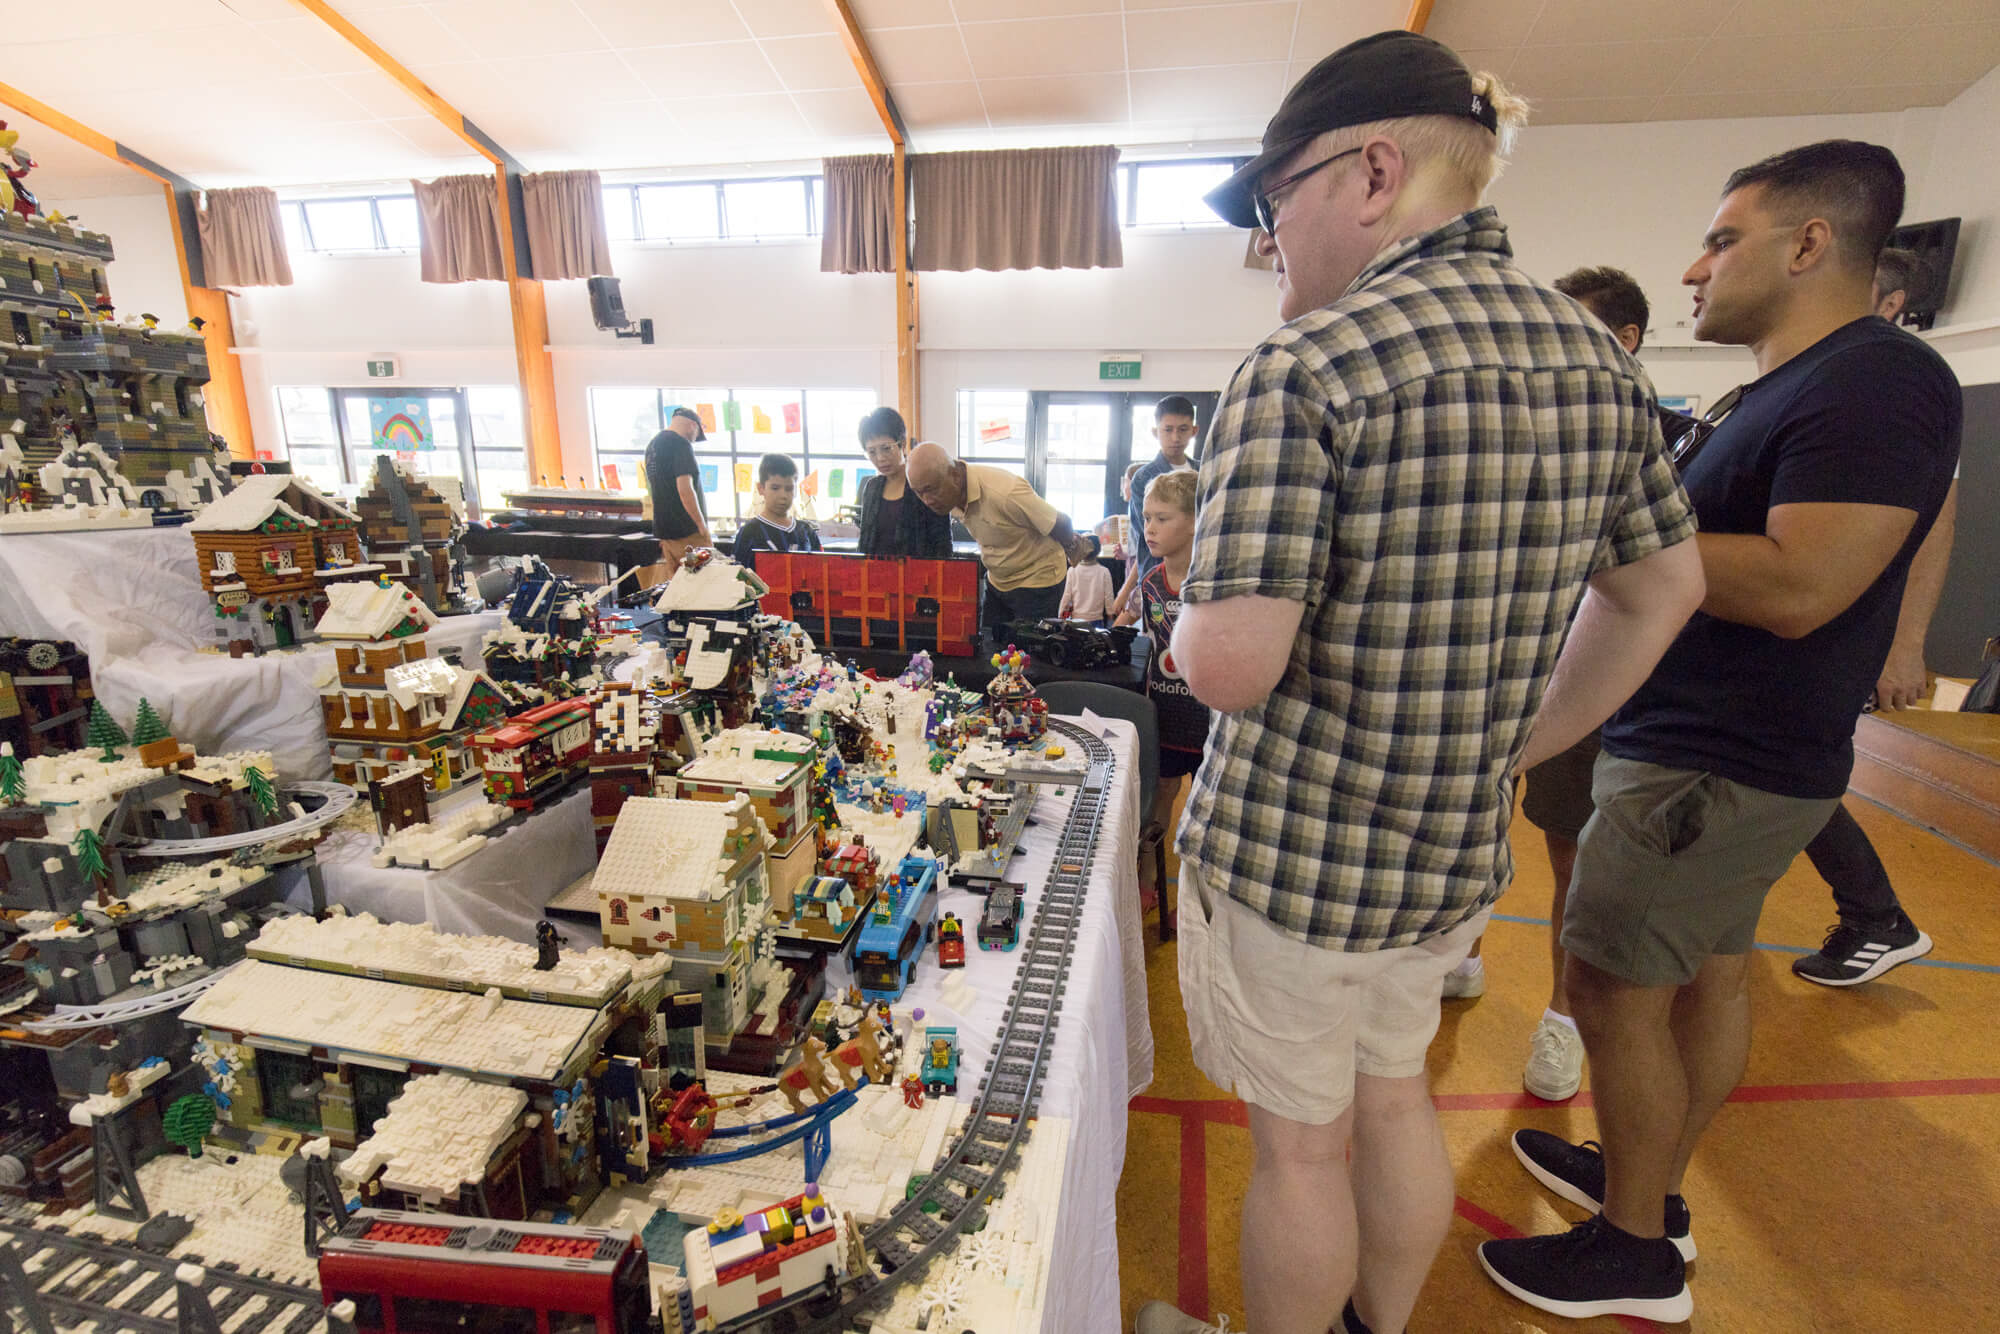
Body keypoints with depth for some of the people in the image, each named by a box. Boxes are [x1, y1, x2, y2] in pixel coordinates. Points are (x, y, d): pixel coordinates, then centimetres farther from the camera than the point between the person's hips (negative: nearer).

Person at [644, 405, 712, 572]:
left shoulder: (652, 444, 16)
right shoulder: (681, 444, -13)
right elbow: (685, 490, -21)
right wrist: (703, 527, -16)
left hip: (663, 529, 9)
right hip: (687, 532, -9)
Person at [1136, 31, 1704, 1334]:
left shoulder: (1304, 368, -20)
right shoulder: (1598, 356, 4)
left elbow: (1232, 665, -27)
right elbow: (1666, 588, 12)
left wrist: (1187, 627, -5)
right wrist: (1535, 735, 18)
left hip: (1291, 850, -7)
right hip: (1459, 849, 8)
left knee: (1302, 1142, 15)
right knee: (1396, 1095, 28)